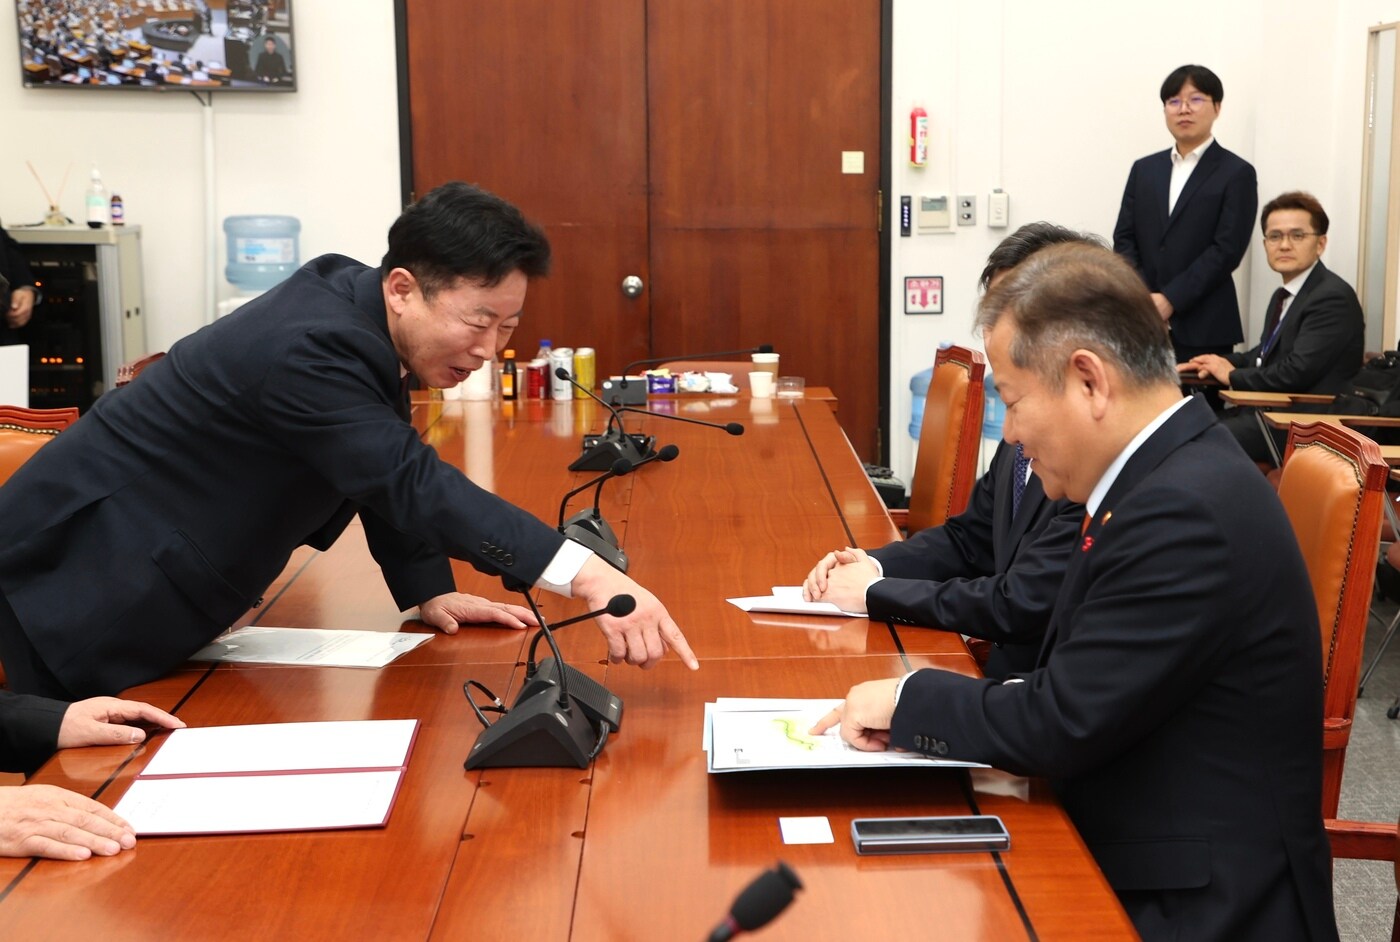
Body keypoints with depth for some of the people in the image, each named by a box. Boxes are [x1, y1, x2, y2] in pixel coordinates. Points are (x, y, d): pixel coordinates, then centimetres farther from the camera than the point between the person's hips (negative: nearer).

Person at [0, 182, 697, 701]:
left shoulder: (351, 293, -2)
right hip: (84, 585, -9)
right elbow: (415, 485, -39)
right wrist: (589, 577, -46)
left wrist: (428, 591, 1)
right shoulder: (309, 351, -31)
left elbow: (395, 471, 8)